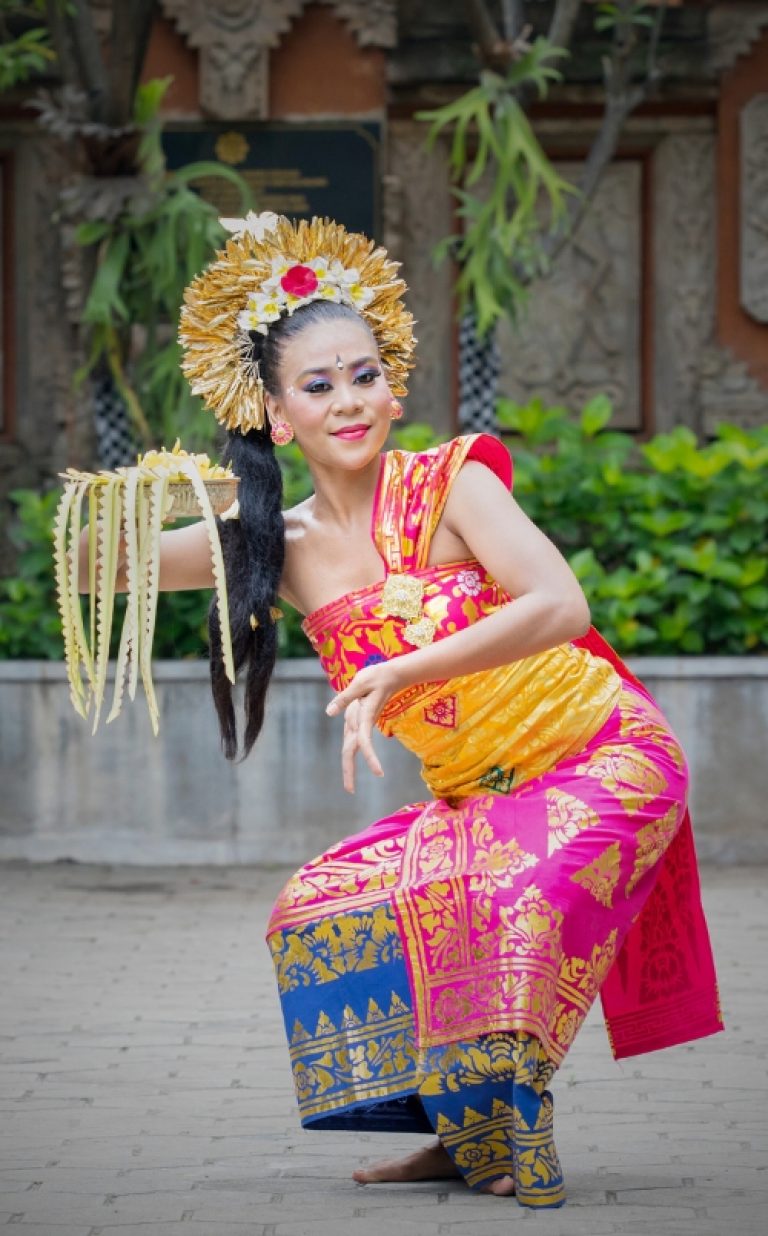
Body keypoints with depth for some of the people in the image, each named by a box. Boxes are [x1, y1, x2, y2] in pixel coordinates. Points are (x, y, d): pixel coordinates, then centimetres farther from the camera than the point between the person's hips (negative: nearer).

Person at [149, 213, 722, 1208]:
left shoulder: (450, 485, -15)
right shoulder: (280, 546, 1)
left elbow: (561, 608, -29)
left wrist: (400, 675, -37)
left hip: (604, 757, -7)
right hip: (471, 801, 7)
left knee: (524, 892, -33)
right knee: (321, 908, -3)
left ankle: (512, 1139, -16)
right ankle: (461, 1133, 8)